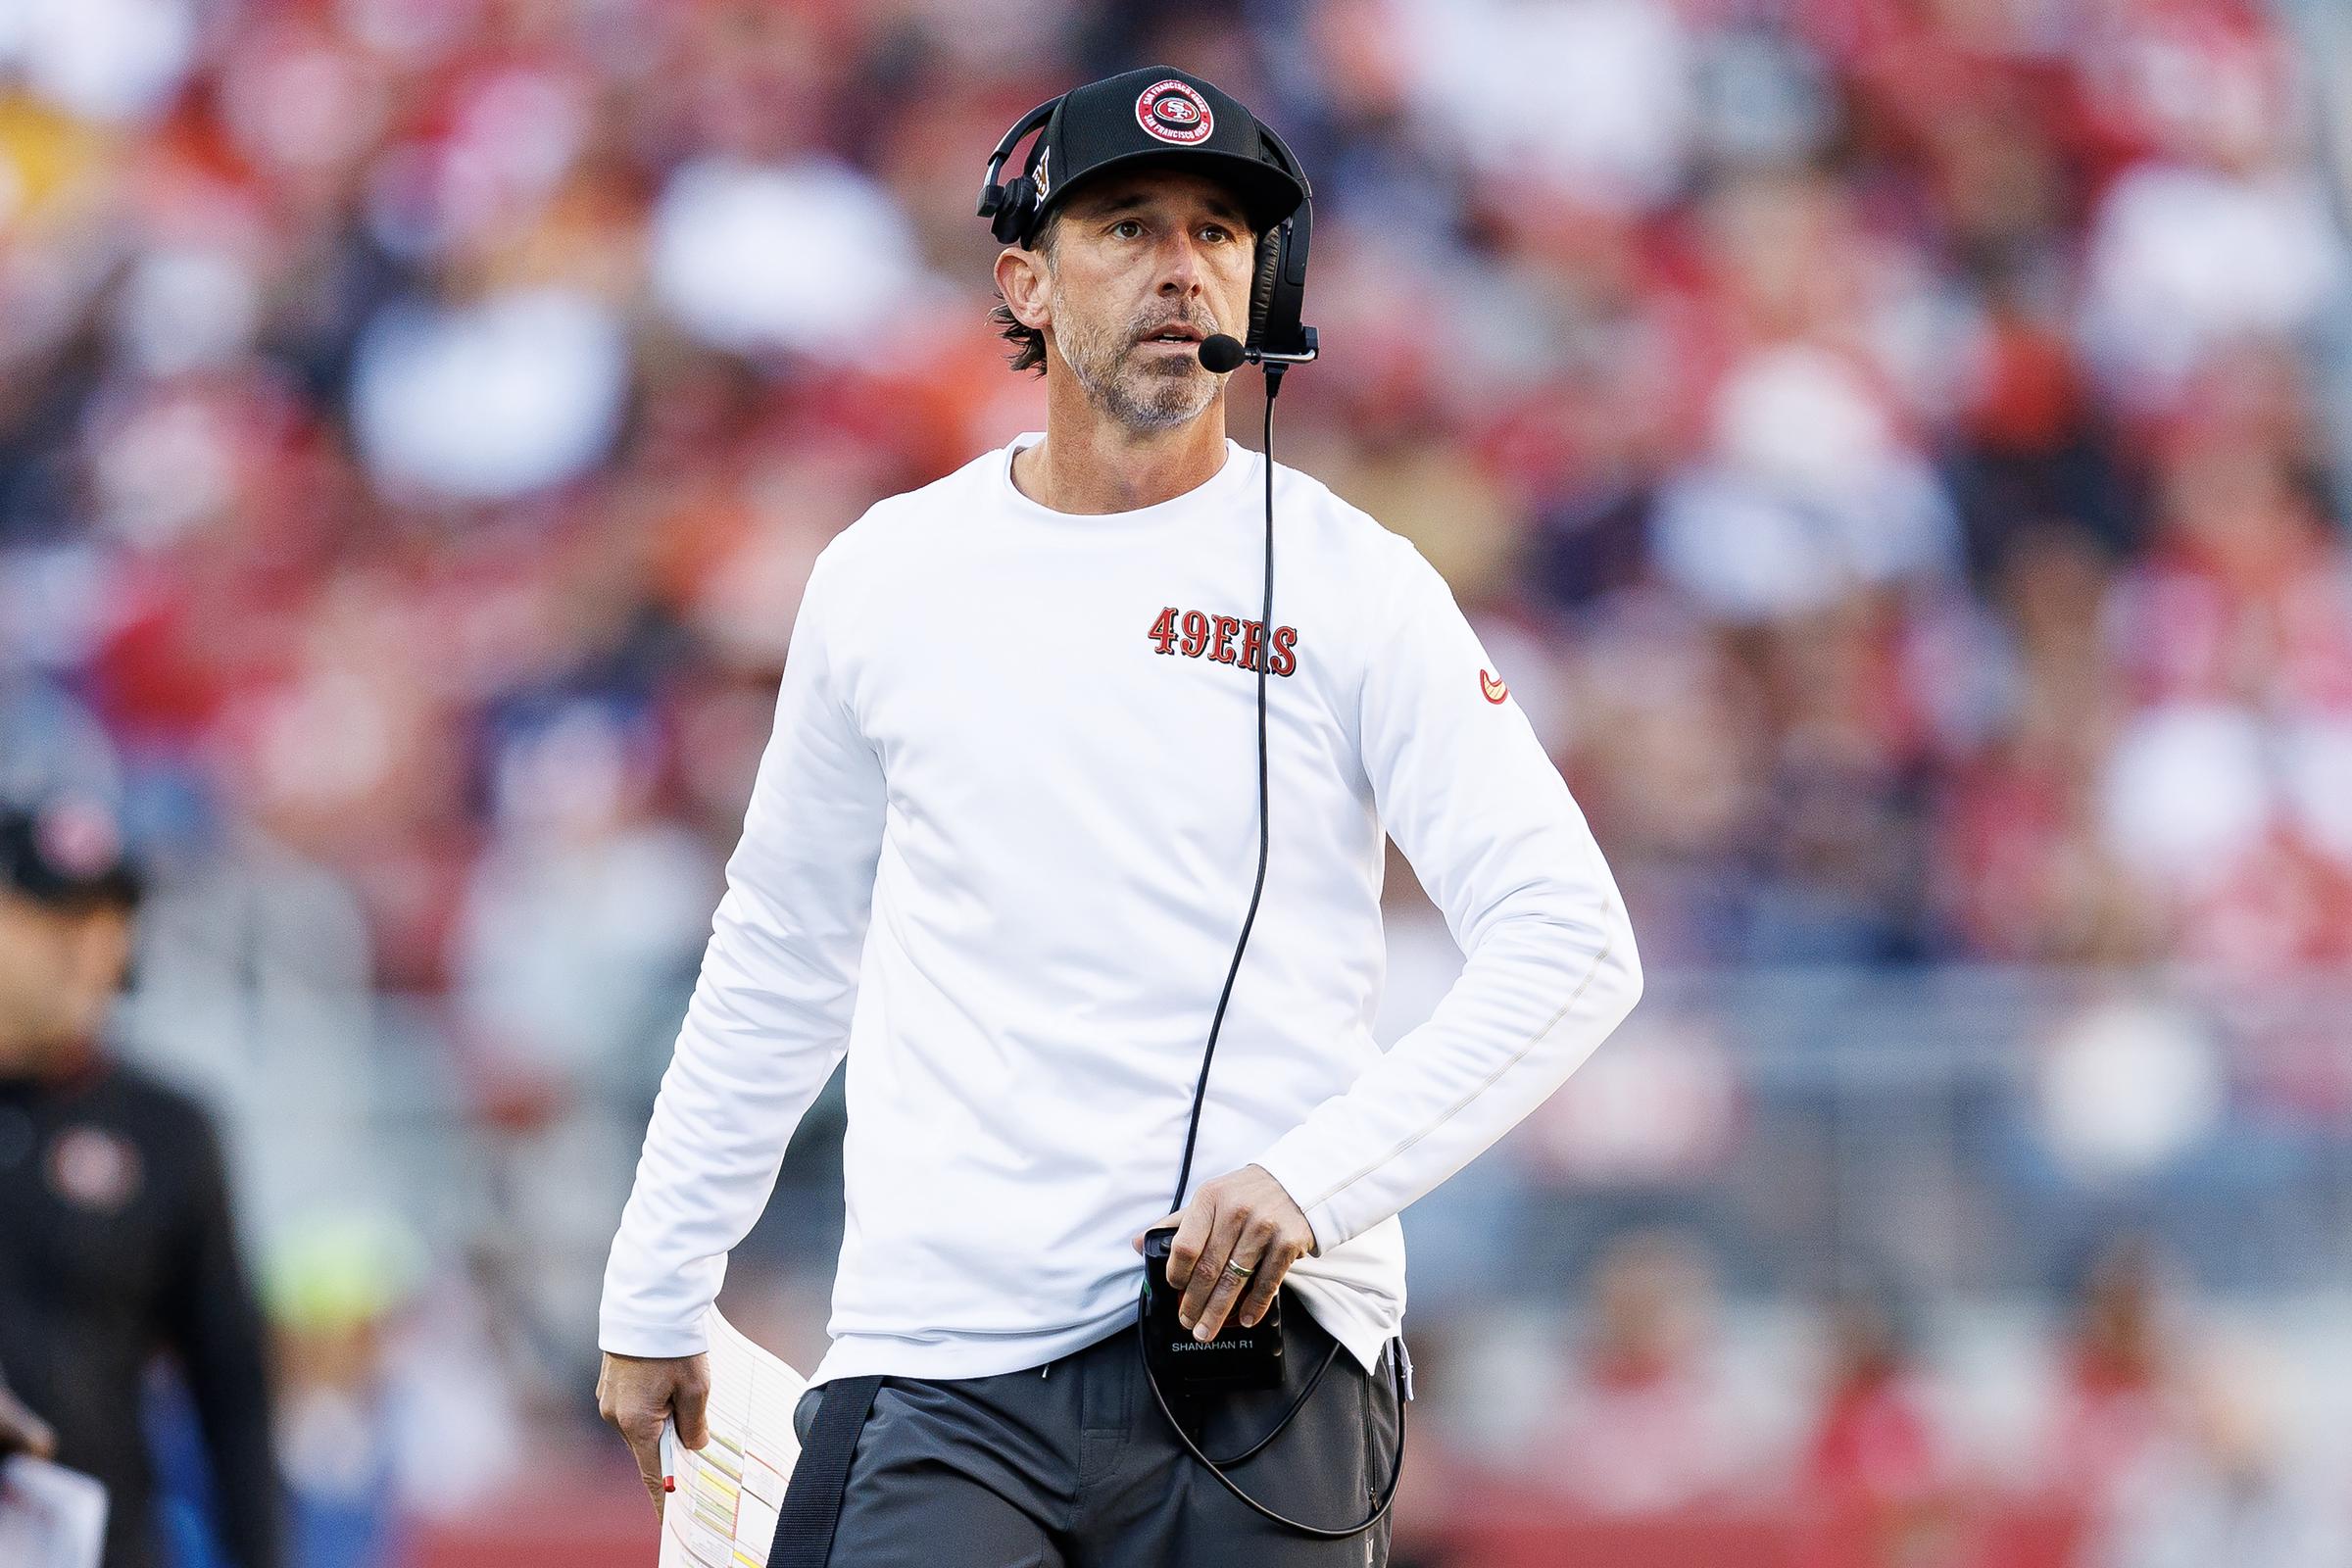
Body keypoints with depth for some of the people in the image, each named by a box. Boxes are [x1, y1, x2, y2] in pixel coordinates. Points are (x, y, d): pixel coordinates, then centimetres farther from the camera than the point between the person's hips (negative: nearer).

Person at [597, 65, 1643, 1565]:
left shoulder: (1351, 583, 2)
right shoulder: (888, 575, 10)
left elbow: (1574, 948, -5)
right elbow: (783, 953, 21)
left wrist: (1316, 1180, -16)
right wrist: (654, 1290, 20)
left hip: (1265, 1357, -1)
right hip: (943, 1375, 1)